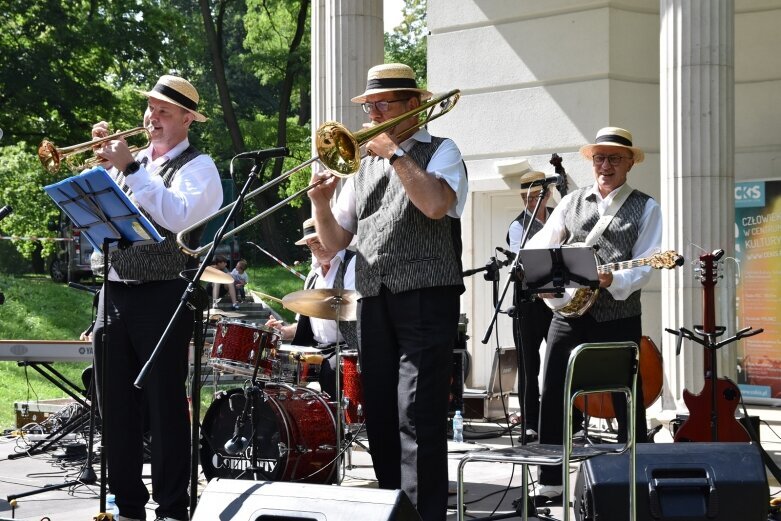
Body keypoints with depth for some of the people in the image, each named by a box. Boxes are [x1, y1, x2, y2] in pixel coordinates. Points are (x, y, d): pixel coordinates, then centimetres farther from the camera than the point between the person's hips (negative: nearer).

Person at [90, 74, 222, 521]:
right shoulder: (134, 159, 19)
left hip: (162, 295, -7)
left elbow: (177, 216, -20)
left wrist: (130, 169, -18)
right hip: (115, 291, 7)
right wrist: (100, 158, 4)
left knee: (165, 401, -5)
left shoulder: (198, 166, -1)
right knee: (117, 402, 8)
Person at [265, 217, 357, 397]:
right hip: (319, 350, 7)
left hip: (348, 349, -7)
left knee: (328, 372, -32)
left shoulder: (352, 263, -2)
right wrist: (284, 331, 7)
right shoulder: (313, 275, 22)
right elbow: (305, 325, 25)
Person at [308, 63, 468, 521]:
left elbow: (435, 204, -19)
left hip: (426, 299, -6)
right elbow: (336, 242, 17)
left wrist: (394, 153, -10)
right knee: (380, 418, 8)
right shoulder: (365, 166, 20)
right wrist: (322, 204, -2)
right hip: (374, 305, 6)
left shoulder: (440, 151, 3)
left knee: (417, 419, -13)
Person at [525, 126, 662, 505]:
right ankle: (551, 482, 11)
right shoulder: (571, 203, 13)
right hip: (568, 314, 3)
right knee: (552, 399, 2)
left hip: (619, 320, -3)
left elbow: (644, 266, -8)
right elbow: (538, 246, 13)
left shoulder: (645, 208, 2)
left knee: (627, 404, 2)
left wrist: (612, 280, -26)